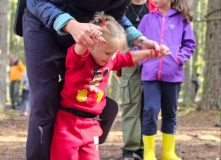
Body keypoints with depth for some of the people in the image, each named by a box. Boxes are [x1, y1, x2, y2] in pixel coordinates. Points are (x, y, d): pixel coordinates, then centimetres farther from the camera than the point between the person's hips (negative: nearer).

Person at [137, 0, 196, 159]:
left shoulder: (182, 19, 6)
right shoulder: (147, 19, 8)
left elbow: (189, 43, 7)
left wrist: (180, 58, -7)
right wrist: (143, 58, -2)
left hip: (173, 73, 1)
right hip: (150, 73, -1)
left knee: (170, 112, 10)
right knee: (150, 110, -10)